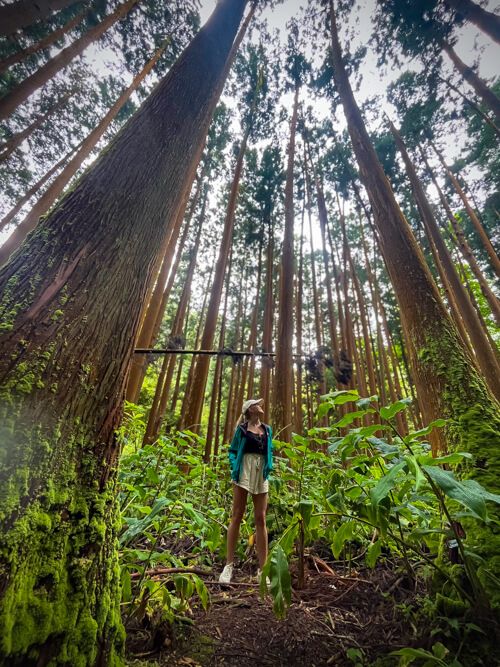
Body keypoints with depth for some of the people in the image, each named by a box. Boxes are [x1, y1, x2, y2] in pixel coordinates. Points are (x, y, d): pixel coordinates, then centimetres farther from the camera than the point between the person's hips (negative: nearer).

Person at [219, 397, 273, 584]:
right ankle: (229, 564, 13)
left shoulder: (268, 429, 11)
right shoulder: (242, 429, 0)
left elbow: (270, 451, 17)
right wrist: (234, 467, -12)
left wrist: (269, 467, 2)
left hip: (261, 476, 3)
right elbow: (232, 451, 4)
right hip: (243, 473, -3)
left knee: (261, 519, 5)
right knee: (236, 517, 3)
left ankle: (263, 569, 12)